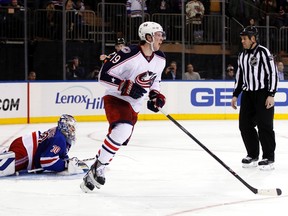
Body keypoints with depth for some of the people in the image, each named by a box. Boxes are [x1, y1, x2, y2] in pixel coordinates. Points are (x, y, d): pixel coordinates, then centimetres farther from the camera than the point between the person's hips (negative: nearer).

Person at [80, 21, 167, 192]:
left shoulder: (160, 59, 0)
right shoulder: (129, 55, -23)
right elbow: (104, 75, -20)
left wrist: (156, 95, 2)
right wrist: (127, 87, -27)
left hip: (134, 106, 8)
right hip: (116, 99, -8)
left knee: (120, 140, 7)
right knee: (123, 130, -30)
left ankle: (96, 171, 23)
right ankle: (98, 167, -18)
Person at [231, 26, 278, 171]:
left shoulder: (263, 52, -11)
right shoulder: (242, 56, 13)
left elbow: (273, 73, -13)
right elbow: (240, 76, 21)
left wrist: (271, 95, -18)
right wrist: (235, 95, 17)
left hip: (263, 94, -7)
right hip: (247, 94, 7)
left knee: (264, 125, -7)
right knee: (245, 125, 4)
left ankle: (269, 158, 0)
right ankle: (253, 155, 15)